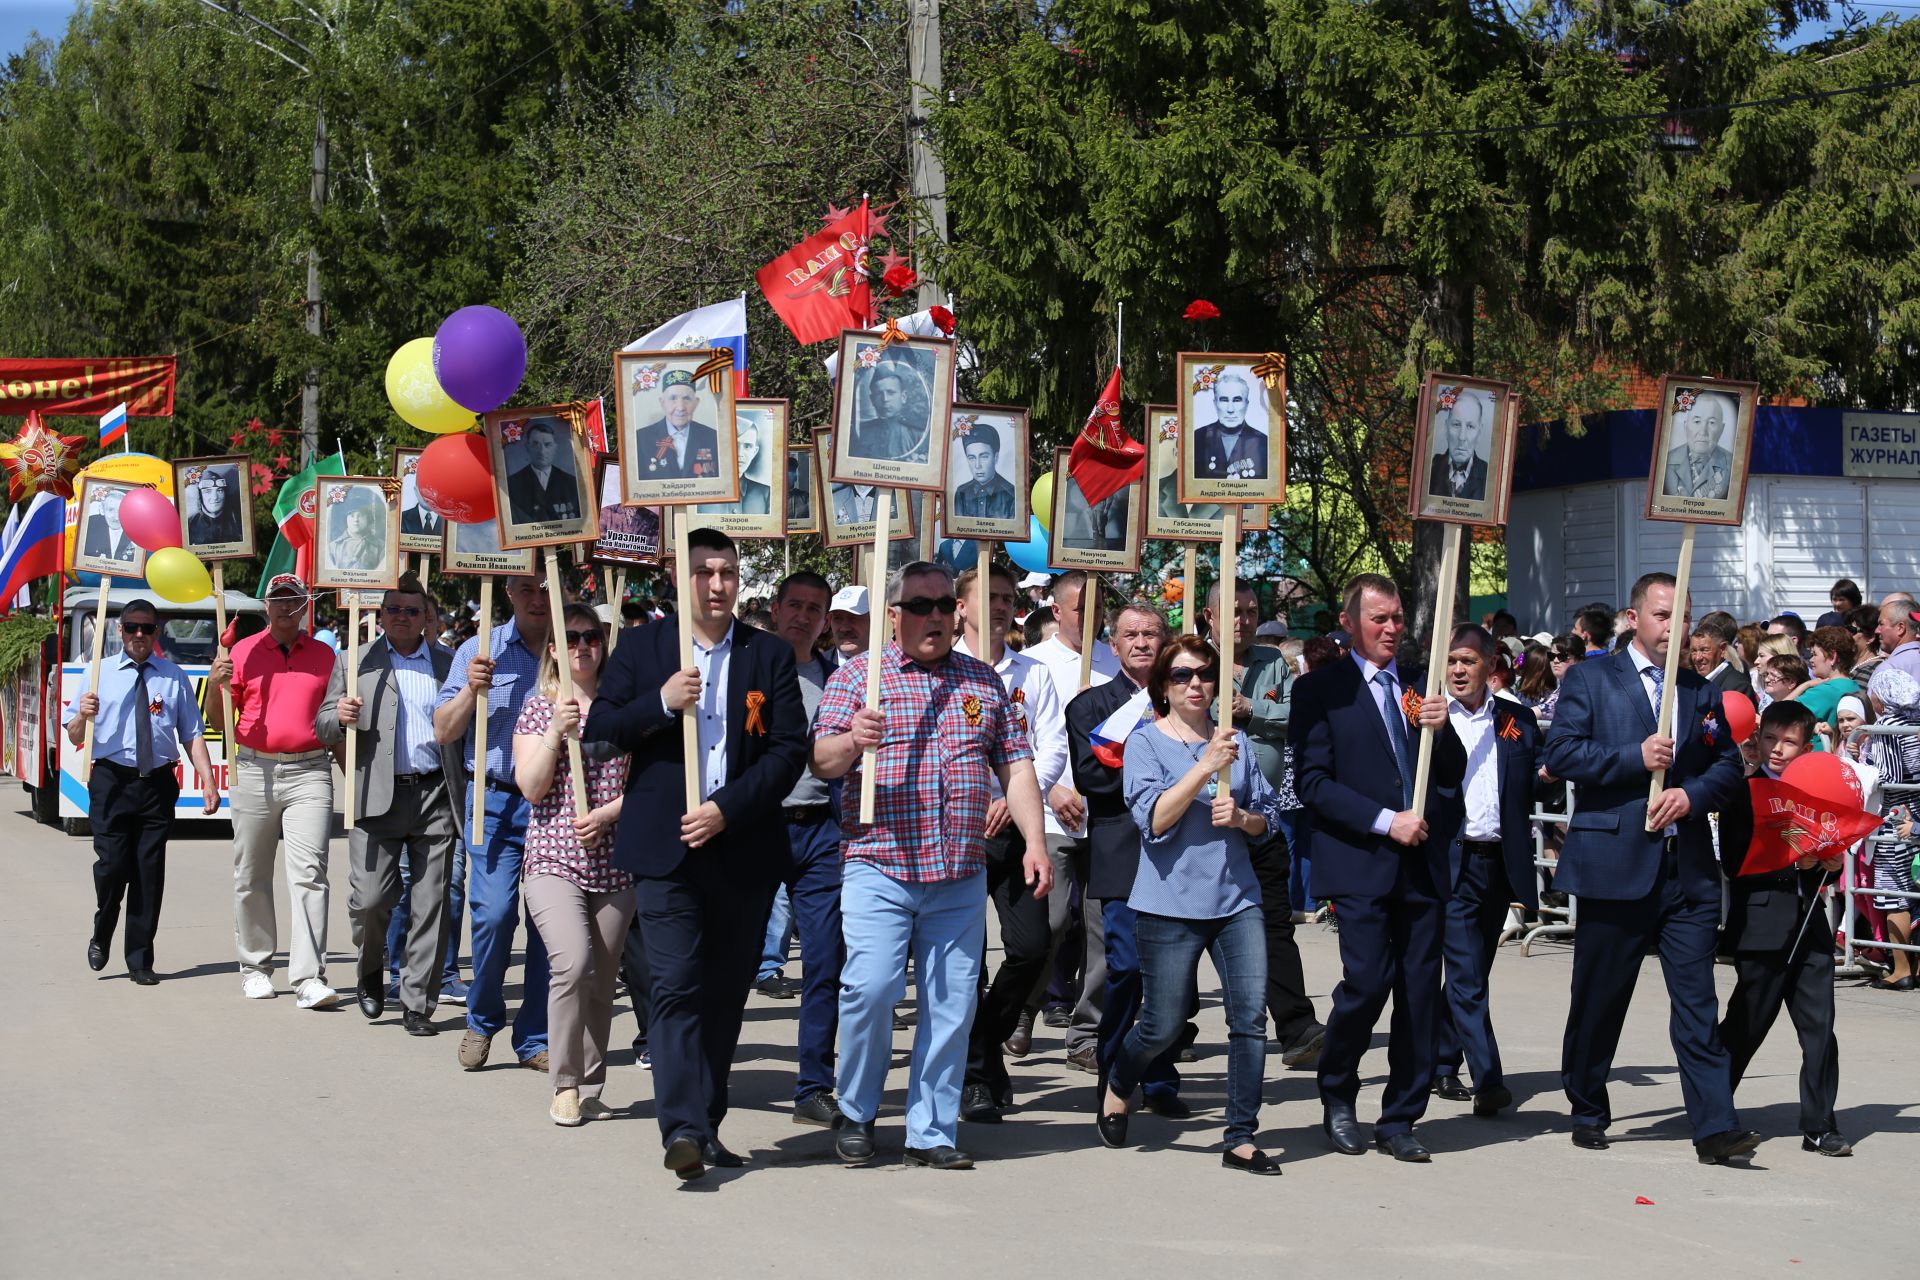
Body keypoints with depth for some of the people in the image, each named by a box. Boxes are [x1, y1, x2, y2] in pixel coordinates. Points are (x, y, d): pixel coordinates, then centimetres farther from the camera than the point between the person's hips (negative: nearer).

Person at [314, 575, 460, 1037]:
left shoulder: (449, 664, 14)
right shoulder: (356, 662, 12)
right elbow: (323, 727, 10)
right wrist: (340, 717, -14)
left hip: (435, 795, 1)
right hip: (377, 795, -1)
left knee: (430, 904, 0)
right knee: (371, 898, -8)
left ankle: (417, 1004, 8)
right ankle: (371, 968, 23)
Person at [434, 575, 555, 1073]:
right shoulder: (479, 651, 7)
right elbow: (444, 732, 6)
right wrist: (471, 690, -11)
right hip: (497, 801, -1)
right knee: (493, 912, -14)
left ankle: (535, 1039, 12)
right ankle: (482, 1019, 10)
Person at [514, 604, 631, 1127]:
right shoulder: (538, 706, 4)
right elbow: (531, 788, -3)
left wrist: (605, 814, -11)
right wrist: (556, 731, -14)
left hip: (613, 863, 2)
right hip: (553, 860, -2)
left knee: (602, 980, 6)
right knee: (574, 961, -21)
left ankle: (590, 1089, 19)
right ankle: (565, 1084, -8)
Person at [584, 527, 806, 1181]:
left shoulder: (771, 655, 7)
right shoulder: (642, 648, 7)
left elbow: (790, 750, 0)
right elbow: (599, 728, 4)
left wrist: (727, 809, -11)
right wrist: (661, 703, -13)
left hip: (743, 849, 2)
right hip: (665, 847, -2)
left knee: (726, 992, 7)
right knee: (676, 987, -12)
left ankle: (707, 1126, 17)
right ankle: (682, 1127, -18)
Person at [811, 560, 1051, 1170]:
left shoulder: (982, 681, 14)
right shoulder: (858, 674, 4)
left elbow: (1015, 766, 15)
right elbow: (821, 760, -3)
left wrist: (1035, 842, 4)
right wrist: (853, 740, -25)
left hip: (961, 875, 3)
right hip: (878, 865, -3)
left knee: (951, 1002, 2)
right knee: (870, 987, -14)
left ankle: (932, 1132, 11)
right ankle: (856, 1114, 7)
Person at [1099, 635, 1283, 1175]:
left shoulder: (1235, 740, 9)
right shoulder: (1146, 741, -3)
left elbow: (1266, 817, 14)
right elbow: (1154, 819, -15)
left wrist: (1242, 816, -9)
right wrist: (1205, 767, -23)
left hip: (1236, 897, 4)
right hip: (1171, 902, -3)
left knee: (1251, 1016, -6)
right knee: (1163, 1027, 2)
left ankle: (1240, 1139, 3)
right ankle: (1117, 1087, 33)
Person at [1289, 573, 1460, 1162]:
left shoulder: (1419, 687, 15)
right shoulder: (1320, 689, 1)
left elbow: (1451, 776, 15)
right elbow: (1313, 781, -6)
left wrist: (1440, 728, -5)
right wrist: (1385, 820, -14)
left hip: (1420, 862, 5)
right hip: (1359, 863, -5)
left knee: (1421, 992, 2)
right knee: (1368, 981, -12)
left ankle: (1399, 1119, 13)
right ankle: (1337, 1095, 13)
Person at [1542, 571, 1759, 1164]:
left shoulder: (1701, 692, 16)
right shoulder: (1589, 680, 4)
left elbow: (1729, 768, 13)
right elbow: (1561, 753, -7)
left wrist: (1693, 793, -7)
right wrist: (1636, 758, -15)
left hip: (1688, 866, 3)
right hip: (1614, 862, -3)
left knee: (1697, 1000, -4)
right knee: (1600, 998, 7)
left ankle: (1715, 1126, -6)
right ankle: (1588, 1111, 23)